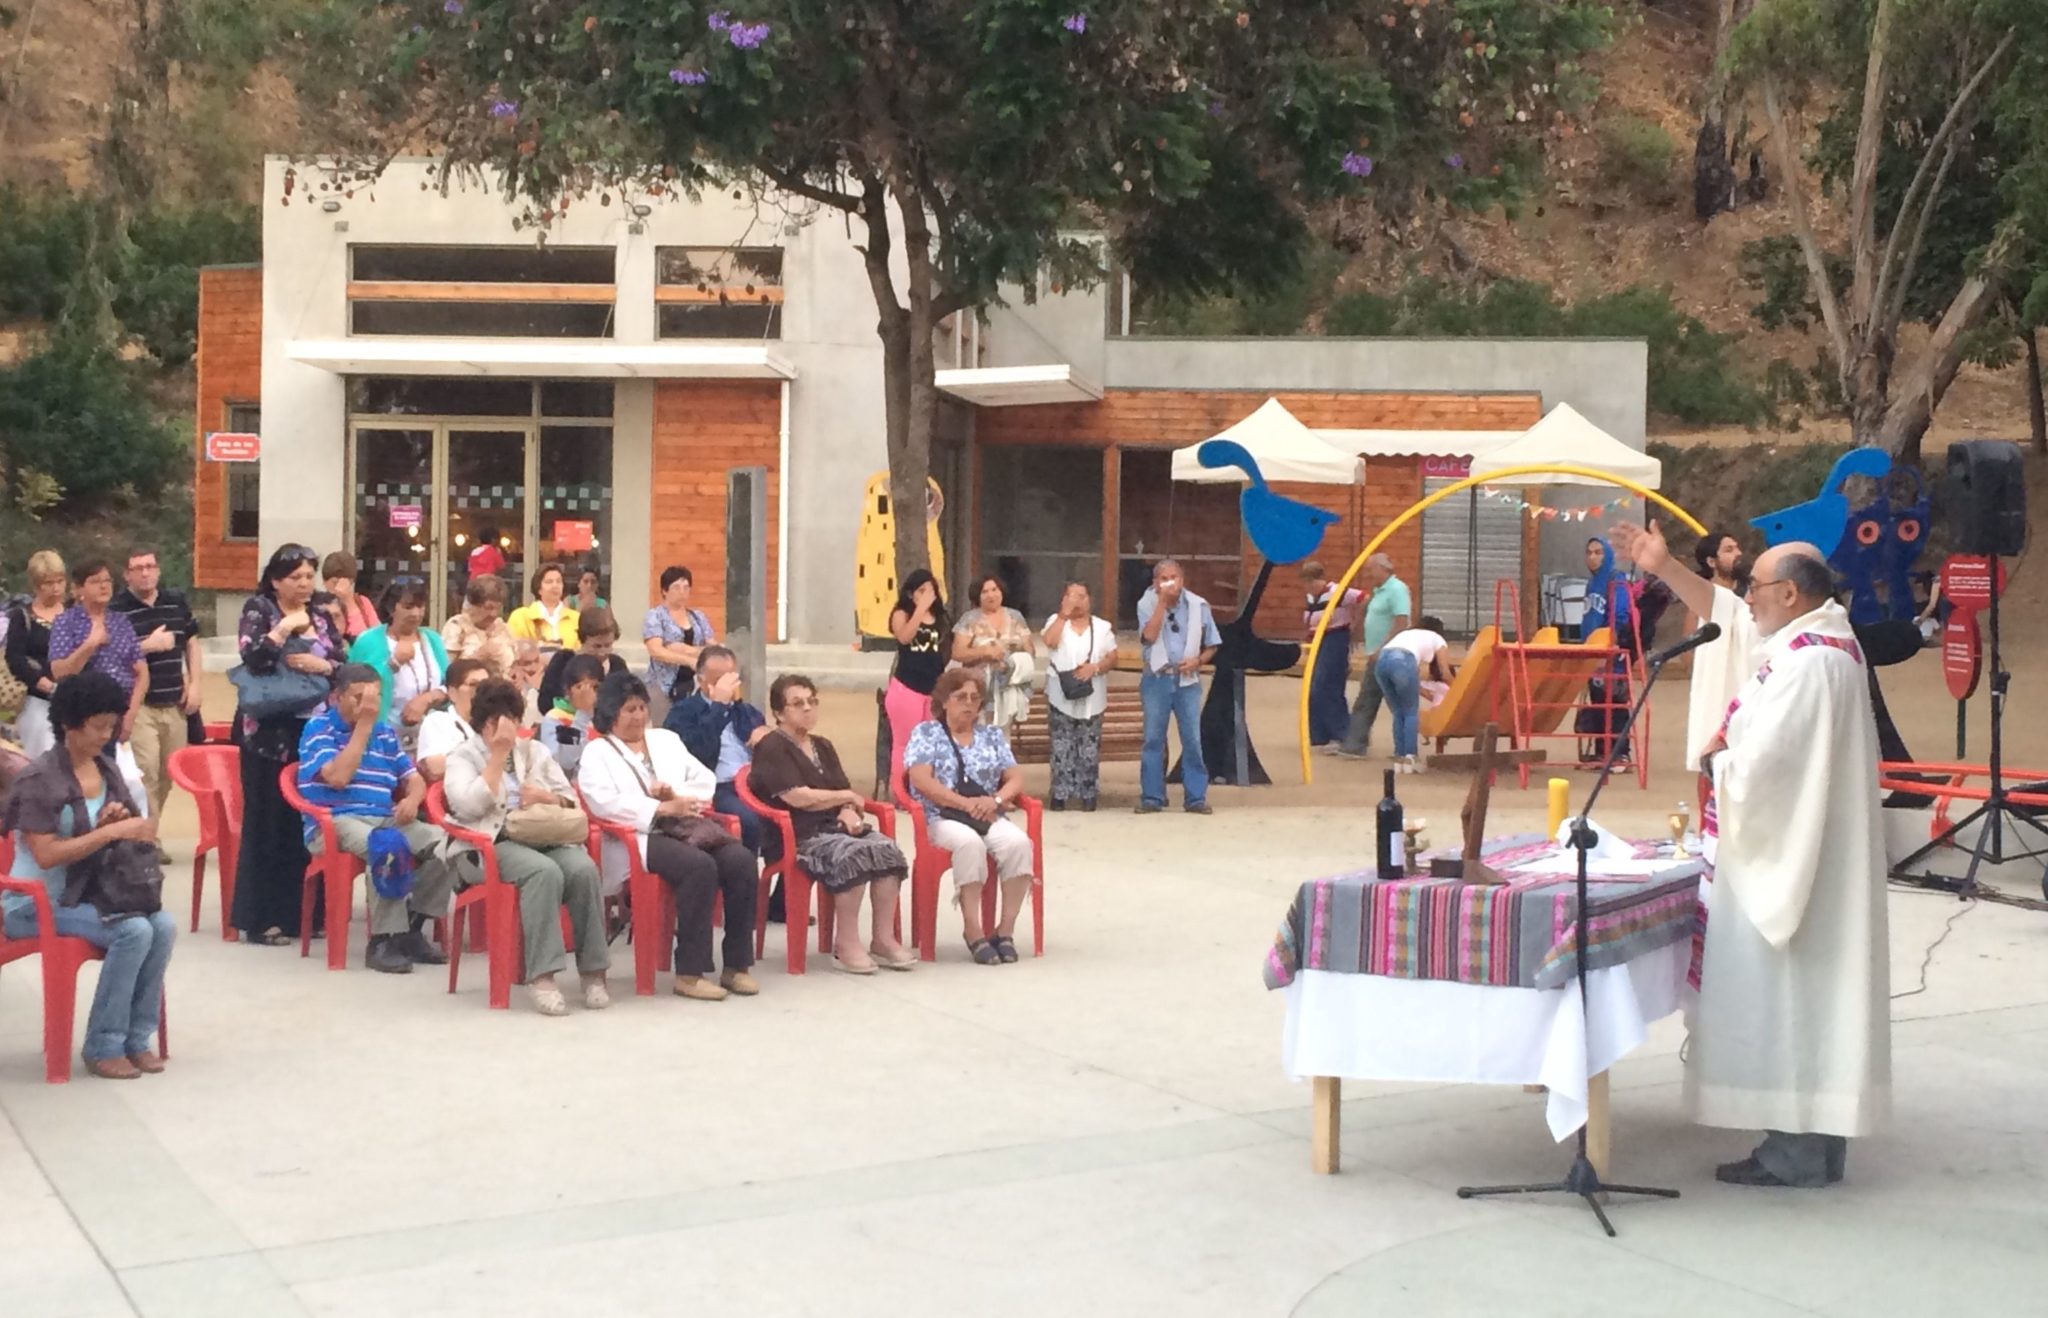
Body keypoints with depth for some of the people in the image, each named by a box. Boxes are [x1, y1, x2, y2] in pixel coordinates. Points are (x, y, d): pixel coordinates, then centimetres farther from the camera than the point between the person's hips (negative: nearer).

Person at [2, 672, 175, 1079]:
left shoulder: (106, 769, 7)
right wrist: (111, 831, -24)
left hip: (88, 890, 7)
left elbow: (126, 828, 17)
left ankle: (136, 1037, -9)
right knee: (134, 932, -29)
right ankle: (103, 1046, -16)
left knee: (164, 926, -21)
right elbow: (46, 855, -22)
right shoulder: (40, 779, -15)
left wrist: (116, 822, -7)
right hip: (36, 902, -7)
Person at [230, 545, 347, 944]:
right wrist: (285, 628, -13)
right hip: (269, 733, -4)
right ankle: (261, 918, 0)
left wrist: (321, 665, -9)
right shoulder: (258, 609, 1)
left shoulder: (322, 617, 14)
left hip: (316, 730, 4)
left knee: (309, 821, 4)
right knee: (268, 822, -4)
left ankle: (302, 912, 13)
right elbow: (252, 658, -14)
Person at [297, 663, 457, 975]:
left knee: (446, 844, -20)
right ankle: (383, 939, -31)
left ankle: (410, 928, -10)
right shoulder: (318, 728, 0)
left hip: (386, 819, 6)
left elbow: (414, 779, 19)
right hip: (335, 822, -6)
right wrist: (364, 725, -12)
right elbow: (338, 777, -16)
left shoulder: (384, 731, 17)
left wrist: (412, 799, -7)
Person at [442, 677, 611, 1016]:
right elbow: (470, 807, -8)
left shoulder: (535, 751, 25)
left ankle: (593, 970, -25)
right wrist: (497, 755, -4)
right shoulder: (462, 757, 12)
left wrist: (546, 798, -2)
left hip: (547, 836, 4)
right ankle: (541, 975, -39)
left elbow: (571, 801, 21)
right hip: (492, 844, -4)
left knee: (583, 868, -30)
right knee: (544, 871, -37)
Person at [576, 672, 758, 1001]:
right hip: (639, 837, -5)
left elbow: (705, 780, 19)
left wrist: (677, 795, -4)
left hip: (687, 827, 6)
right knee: (699, 866, -34)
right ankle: (690, 972, -29)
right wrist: (663, 809, -16)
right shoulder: (596, 753, 9)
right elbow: (606, 803, -9)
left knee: (741, 860, -24)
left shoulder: (666, 740, 27)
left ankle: (736, 965, -17)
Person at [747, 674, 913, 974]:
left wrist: (849, 813, -8)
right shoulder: (772, 749, -2)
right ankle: (845, 945, -26)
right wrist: (846, 797, -1)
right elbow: (798, 797, -13)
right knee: (854, 854, -34)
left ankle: (883, 940, -19)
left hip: (836, 827, 7)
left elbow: (845, 791, 17)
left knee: (887, 848, -22)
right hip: (797, 836, -7)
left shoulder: (823, 747, 24)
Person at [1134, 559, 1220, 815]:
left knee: (1192, 740, -1)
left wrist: (1198, 660, -11)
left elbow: (1212, 645, 8)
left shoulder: (1198, 606, 0)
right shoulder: (1147, 604, -2)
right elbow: (1149, 636, -19)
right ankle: (1152, 797, 8)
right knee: (1153, 739, 2)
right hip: (1157, 679, 0)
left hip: (1187, 679, 0)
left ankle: (1196, 798, 4)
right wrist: (1162, 602, -18)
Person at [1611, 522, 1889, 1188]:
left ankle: (1798, 1153, 3)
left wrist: (1714, 757, -6)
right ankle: (1813, 1137, 22)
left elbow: (1755, 761, -27)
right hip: (1802, 856, 10)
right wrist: (1665, 569, 17)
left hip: (1785, 862, -10)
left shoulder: (1806, 664, -22)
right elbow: (1730, 615, 22)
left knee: (1784, 997, -3)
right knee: (1803, 996, 14)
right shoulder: (1821, 637, 9)